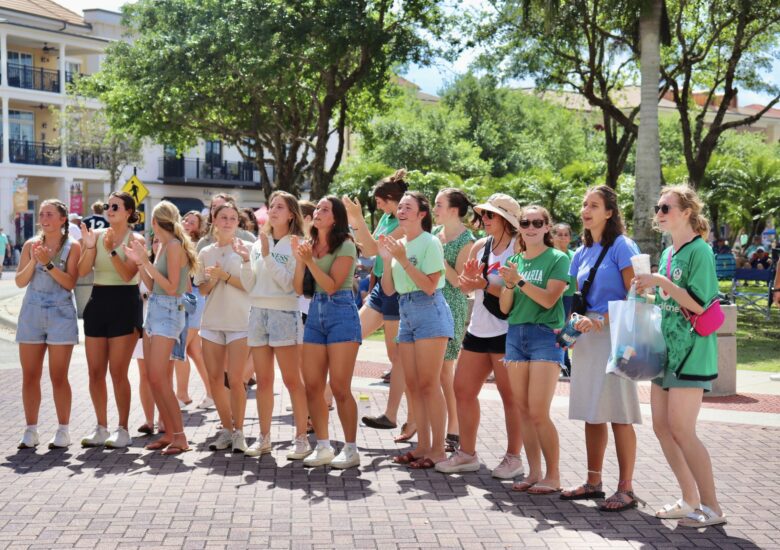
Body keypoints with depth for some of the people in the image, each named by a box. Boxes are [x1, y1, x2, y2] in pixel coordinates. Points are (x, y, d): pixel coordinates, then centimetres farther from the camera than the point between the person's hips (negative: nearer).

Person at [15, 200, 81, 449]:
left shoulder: (72, 246, -1)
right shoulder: (31, 245, 8)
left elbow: (70, 282, -10)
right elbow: (20, 281, 4)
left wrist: (48, 263, -19)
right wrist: (33, 261, -10)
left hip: (60, 315, -3)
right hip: (32, 314, 3)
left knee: (58, 377, 0)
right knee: (30, 376, 4)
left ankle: (63, 430, 9)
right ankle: (31, 430, 13)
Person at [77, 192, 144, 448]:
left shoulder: (136, 240, -2)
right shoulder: (97, 234, 7)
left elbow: (127, 275, -14)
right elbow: (82, 271, -3)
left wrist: (111, 250, -23)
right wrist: (90, 246, -16)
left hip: (125, 304, -4)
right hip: (98, 302, 5)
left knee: (118, 372, -4)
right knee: (95, 372, 7)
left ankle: (123, 429, 6)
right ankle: (101, 427, 19)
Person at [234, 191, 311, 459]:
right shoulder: (258, 244, 11)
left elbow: (288, 284, -13)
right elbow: (249, 285, 10)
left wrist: (268, 256, -17)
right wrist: (246, 260, -5)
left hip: (284, 314, -5)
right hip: (258, 312, 5)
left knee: (292, 380, -5)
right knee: (263, 381, 9)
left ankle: (301, 438, 1)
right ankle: (264, 437, 16)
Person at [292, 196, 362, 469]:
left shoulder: (345, 246, -6)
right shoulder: (309, 245, 11)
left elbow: (332, 285, -13)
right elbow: (299, 288, 6)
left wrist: (310, 260, -19)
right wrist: (299, 259, -8)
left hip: (341, 315, -6)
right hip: (315, 314, 6)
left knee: (339, 387, -7)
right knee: (312, 386, 5)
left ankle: (351, 449, 3)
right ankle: (323, 447, 16)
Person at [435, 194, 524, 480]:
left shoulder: (518, 248, -9)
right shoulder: (480, 247, 12)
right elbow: (464, 286, 14)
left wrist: (485, 285, -19)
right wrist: (471, 279, -7)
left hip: (506, 331, -8)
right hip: (478, 329, 8)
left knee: (510, 395, 0)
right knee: (462, 390, 9)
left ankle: (513, 457, 11)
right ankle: (466, 454, 20)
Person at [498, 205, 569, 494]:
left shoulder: (558, 259, -2)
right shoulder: (514, 260, 13)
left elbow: (549, 299, -14)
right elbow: (505, 307, 10)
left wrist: (520, 280, -21)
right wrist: (509, 284, -8)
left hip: (546, 335, -5)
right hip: (516, 335, 6)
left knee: (539, 413, -10)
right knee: (524, 411, 6)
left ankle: (553, 476, 1)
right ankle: (534, 473, 14)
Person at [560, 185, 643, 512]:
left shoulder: (622, 246, -6)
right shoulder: (582, 253, 14)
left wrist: (602, 320, -19)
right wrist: (575, 322, -5)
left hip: (614, 333, -7)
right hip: (588, 335, 7)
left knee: (618, 414, -5)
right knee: (591, 413, 10)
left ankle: (626, 490, 0)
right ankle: (593, 482, 19)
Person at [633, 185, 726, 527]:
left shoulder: (699, 251, -11)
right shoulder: (668, 253, 15)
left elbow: (698, 304, -19)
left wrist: (660, 281, -21)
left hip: (691, 351, -9)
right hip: (666, 348, 9)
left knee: (681, 430, -10)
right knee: (662, 427, 8)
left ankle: (711, 507, 1)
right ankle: (690, 501, 19)